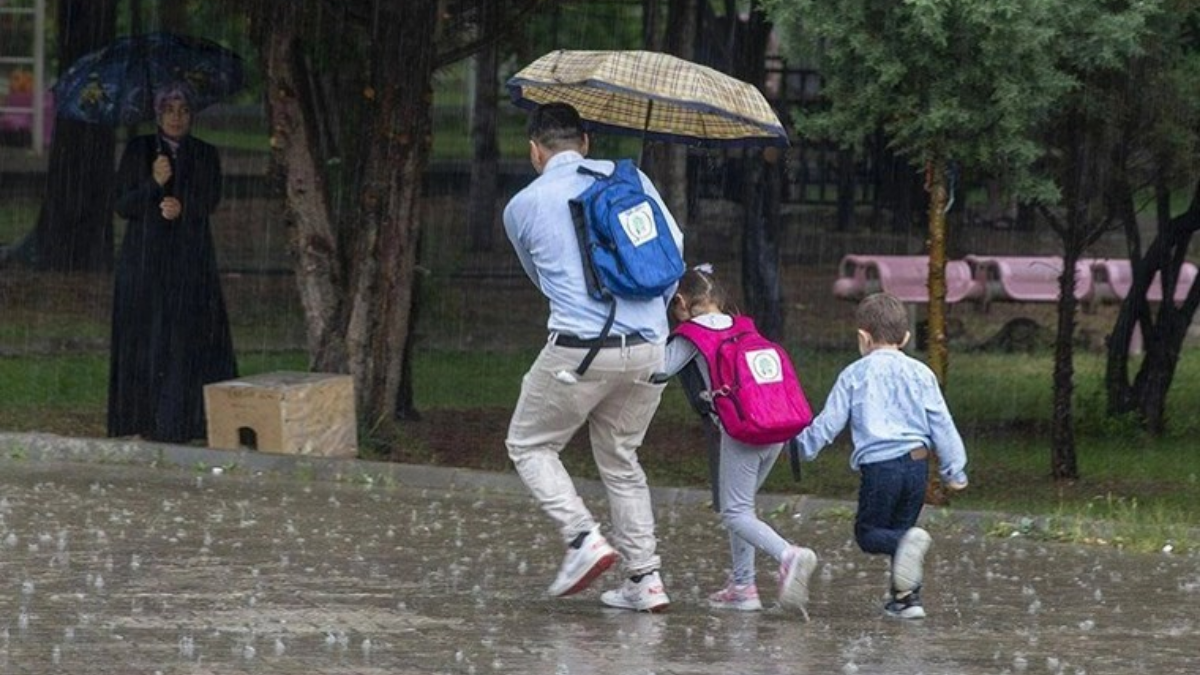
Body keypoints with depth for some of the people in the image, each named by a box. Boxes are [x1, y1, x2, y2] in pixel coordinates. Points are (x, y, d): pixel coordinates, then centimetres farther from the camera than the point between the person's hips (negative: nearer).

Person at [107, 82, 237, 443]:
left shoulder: (205, 156, 8)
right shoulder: (138, 151, 4)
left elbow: (210, 200, -3)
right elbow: (123, 206, -1)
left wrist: (183, 208, -24)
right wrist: (154, 184, -18)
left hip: (191, 255, 1)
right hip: (145, 256, -1)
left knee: (191, 338, -6)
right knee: (146, 339, -5)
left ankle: (185, 419, -4)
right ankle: (147, 421, -4)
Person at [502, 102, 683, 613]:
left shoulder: (522, 207, 7)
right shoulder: (629, 178, 9)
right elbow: (674, 246, 8)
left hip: (580, 349, -4)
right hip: (649, 349, 4)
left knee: (530, 445, 14)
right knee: (620, 459, 19)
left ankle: (584, 537, -6)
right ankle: (645, 577, 12)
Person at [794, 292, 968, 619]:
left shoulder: (855, 375, 2)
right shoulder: (920, 374, 9)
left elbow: (829, 422, 5)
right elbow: (942, 424, 10)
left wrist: (803, 441, 22)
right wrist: (954, 469, 17)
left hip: (879, 466, -4)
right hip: (917, 463, 4)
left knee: (868, 533, 5)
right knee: (900, 528, 17)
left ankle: (908, 542, -26)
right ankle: (907, 597, 11)